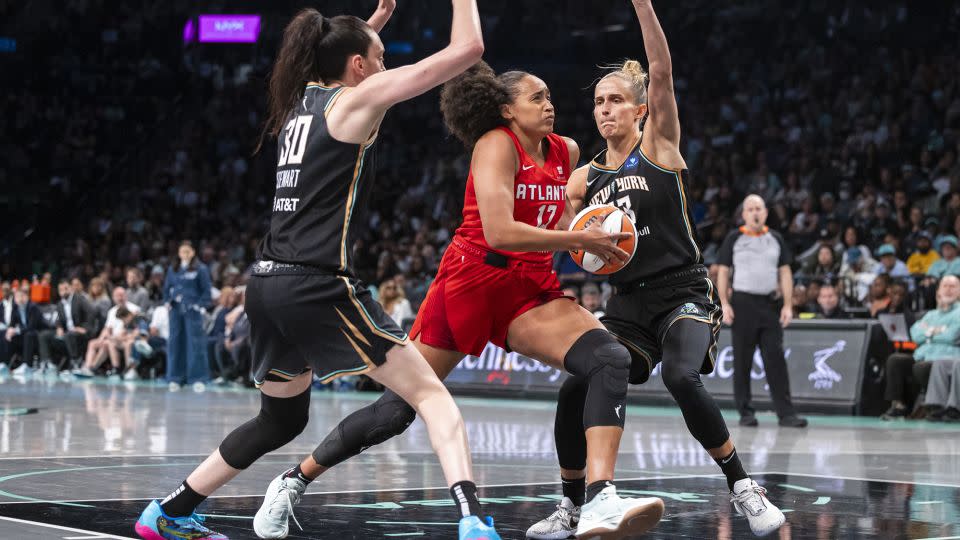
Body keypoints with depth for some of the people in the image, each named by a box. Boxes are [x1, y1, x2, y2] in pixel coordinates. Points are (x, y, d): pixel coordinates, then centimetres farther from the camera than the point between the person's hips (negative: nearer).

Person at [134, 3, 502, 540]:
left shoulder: (302, 99, 17)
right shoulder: (358, 98, -3)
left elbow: (337, 53, 45)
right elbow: (466, 50, -3)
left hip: (268, 287, 8)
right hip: (319, 287, -8)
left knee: (281, 420, 25)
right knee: (431, 393, -6)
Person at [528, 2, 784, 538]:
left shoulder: (659, 145, 0)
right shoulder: (584, 179, 12)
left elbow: (663, 73, -14)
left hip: (683, 292, -5)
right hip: (628, 302, 5)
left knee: (682, 379, -31)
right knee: (574, 392, -12)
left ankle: (744, 487, -15)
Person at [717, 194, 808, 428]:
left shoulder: (776, 239, 11)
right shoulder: (733, 239, 5)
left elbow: (785, 272, 10)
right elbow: (723, 272, 4)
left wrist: (787, 304, 1)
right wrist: (725, 304, -6)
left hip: (770, 304, 2)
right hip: (743, 302, -2)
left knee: (776, 360, -3)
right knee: (742, 360, 1)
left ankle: (786, 413, -4)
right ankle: (745, 412, 8)